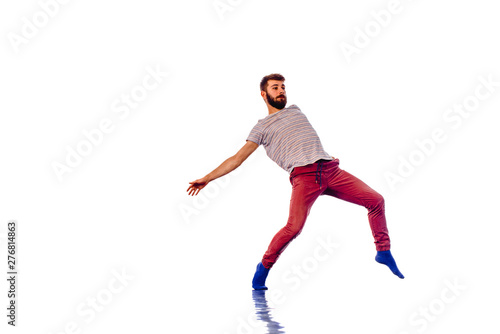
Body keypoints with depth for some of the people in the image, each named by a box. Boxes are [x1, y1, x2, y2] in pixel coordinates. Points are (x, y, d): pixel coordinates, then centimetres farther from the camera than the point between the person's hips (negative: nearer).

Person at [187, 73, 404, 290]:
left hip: (330, 169, 5)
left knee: (376, 200, -4)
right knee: (294, 226, -24)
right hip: (304, 175, -5)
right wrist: (207, 178, 6)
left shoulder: (295, 111, 28)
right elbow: (237, 159, 12)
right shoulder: (262, 127, 14)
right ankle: (264, 266, -1)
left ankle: (383, 252, 12)